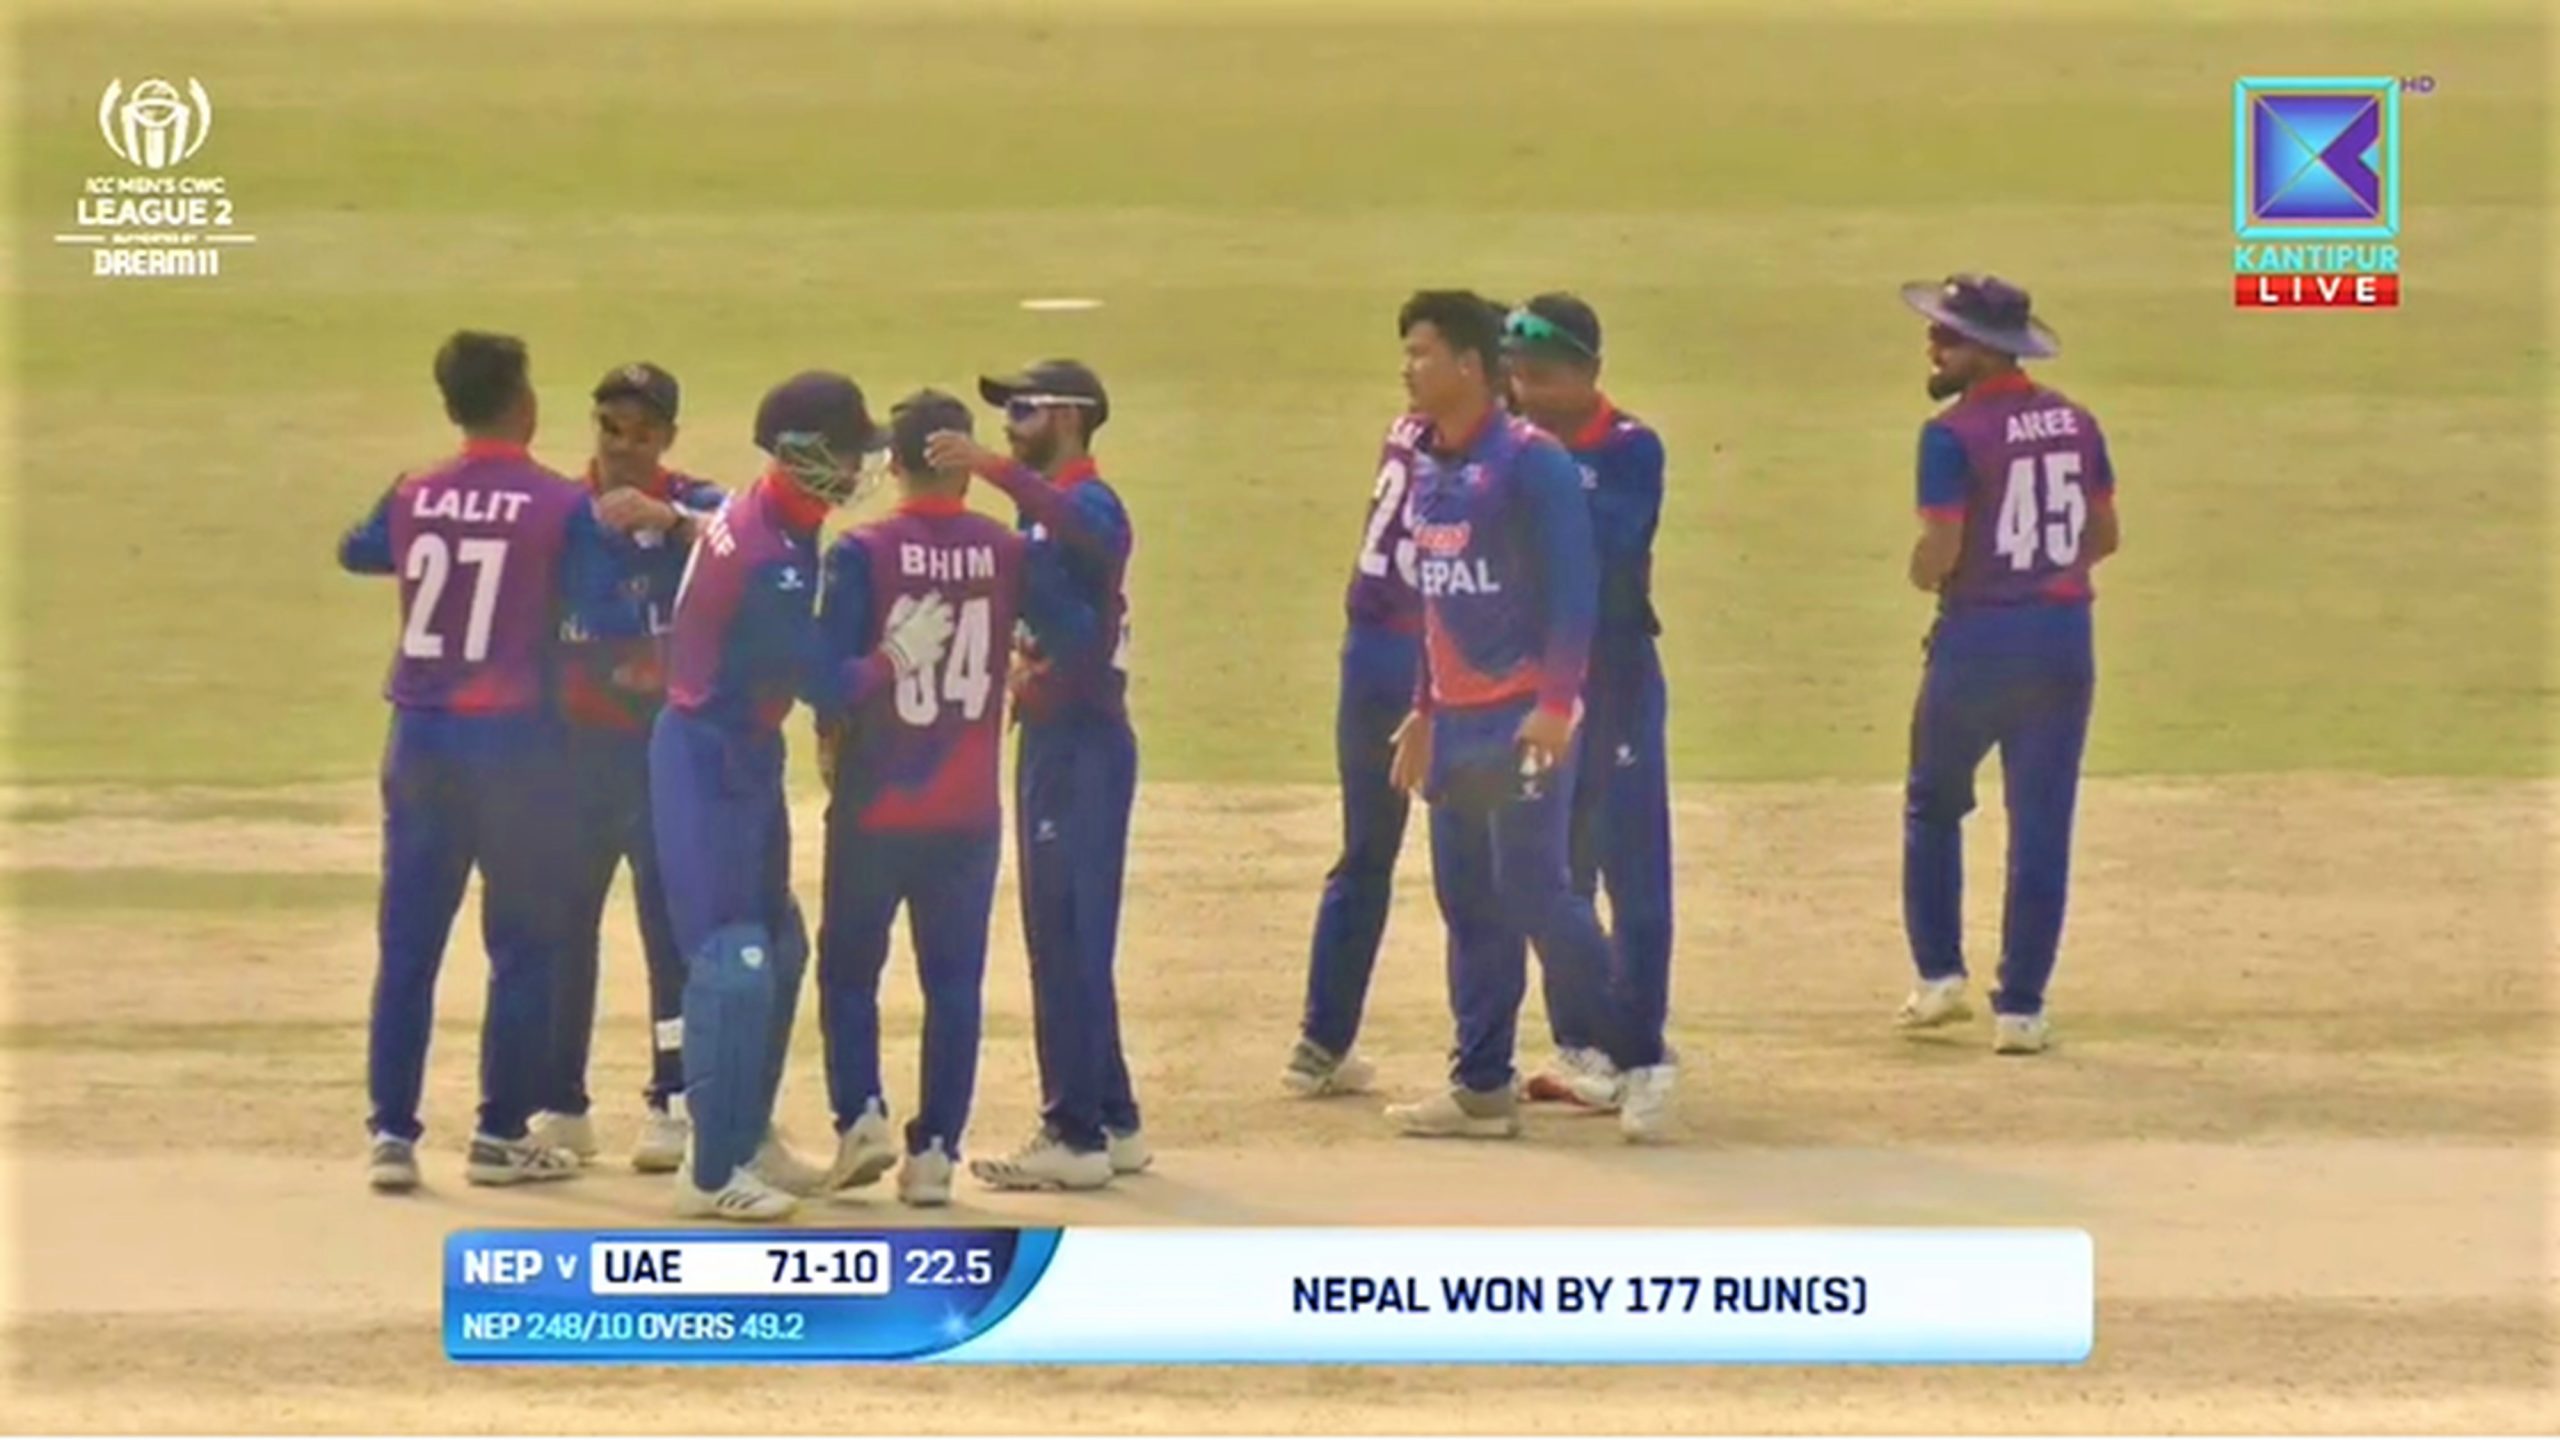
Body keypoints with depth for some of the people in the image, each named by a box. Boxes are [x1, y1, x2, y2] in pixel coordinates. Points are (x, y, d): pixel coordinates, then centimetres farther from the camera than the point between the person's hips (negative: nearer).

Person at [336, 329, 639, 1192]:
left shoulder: (412, 499, 4)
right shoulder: (563, 508, -9)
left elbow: (356, 551, 24)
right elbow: (606, 620, -15)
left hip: (421, 740, 4)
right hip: (516, 744, -4)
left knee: (408, 942, 6)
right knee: (524, 943, 7)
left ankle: (392, 1133, 2)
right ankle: (501, 1135, 8)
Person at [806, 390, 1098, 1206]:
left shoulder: (863, 554, -11)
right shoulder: (1010, 554, -3)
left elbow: (825, 678, -16)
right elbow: (1074, 642, -6)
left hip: (874, 805, -2)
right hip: (969, 813, 2)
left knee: (849, 967, 13)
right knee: (954, 981, 8)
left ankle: (862, 1114, -4)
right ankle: (935, 1148, 4)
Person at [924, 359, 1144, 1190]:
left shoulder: (1090, 504, -13)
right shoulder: (1046, 512, 18)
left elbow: (1084, 528, -38)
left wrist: (994, 469, -48)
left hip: (1083, 740, -10)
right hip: (1053, 737, 10)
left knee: (1067, 937, -10)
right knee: (1067, 937, 15)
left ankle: (1076, 1136, -9)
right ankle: (1111, 1121, 21)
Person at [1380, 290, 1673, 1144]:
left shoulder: (1529, 461, -12)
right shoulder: (1430, 470, 13)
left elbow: (1574, 586, -17)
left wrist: (1556, 702, -23)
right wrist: (1424, 710, 22)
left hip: (1523, 718, -9)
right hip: (1457, 722, 9)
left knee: (1535, 895, -12)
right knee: (1467, 904, 9)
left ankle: (1639, 1062, -5)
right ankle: (1481, 1088, 14)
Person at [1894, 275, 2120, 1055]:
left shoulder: (1954, 435, -12)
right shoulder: (2075, 422, 6)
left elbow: (1938, 554, -17)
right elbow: (2105, 537, 12)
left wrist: (1923, 572, 4)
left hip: (1978, 636, -4)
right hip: (2064, 637, 4)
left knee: (1934, 806, 17)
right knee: (2041, 827, 5)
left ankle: (1940, 975, 13)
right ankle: (2021, 1006, 4)